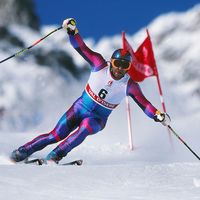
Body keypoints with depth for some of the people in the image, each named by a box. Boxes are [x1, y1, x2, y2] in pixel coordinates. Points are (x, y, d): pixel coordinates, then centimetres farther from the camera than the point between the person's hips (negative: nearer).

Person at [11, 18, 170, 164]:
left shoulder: (129, 85, -11)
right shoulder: (100, 65, -12)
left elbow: (144, 104, -12)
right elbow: (82, 48, -11)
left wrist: (158, 115, -28)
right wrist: (73, 30, -25)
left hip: (98, 120, 0)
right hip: (80, 108, 0)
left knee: (85, 127, -35)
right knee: (57, 135, -14)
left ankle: (55, 156, -27)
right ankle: (23, 151, 3)